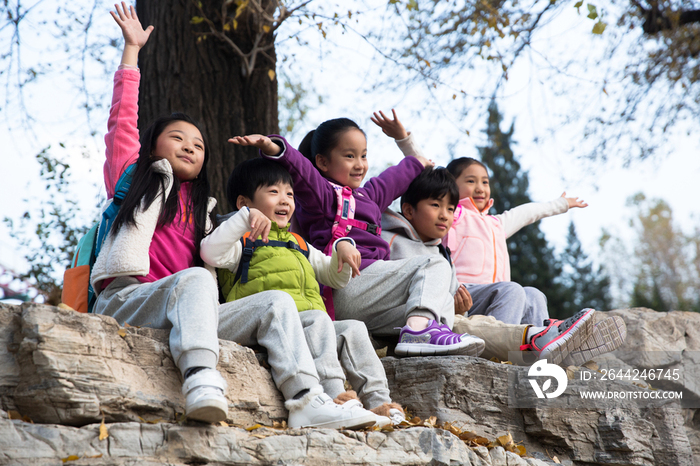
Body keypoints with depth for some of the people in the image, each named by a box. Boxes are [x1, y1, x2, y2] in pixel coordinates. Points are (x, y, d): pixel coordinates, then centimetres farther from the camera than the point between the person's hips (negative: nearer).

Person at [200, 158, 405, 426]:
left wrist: (343, 248, 16)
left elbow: (336, 278, 37)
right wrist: (245, 218, -20)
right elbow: (210, 253, -12)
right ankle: (333, 395, -47)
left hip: (309, 328, 7)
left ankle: (378, 401, -23)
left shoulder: (298, 246, 34)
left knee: (354, 329, -15)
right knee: (318, 320, -32)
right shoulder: (244, 242, 10)